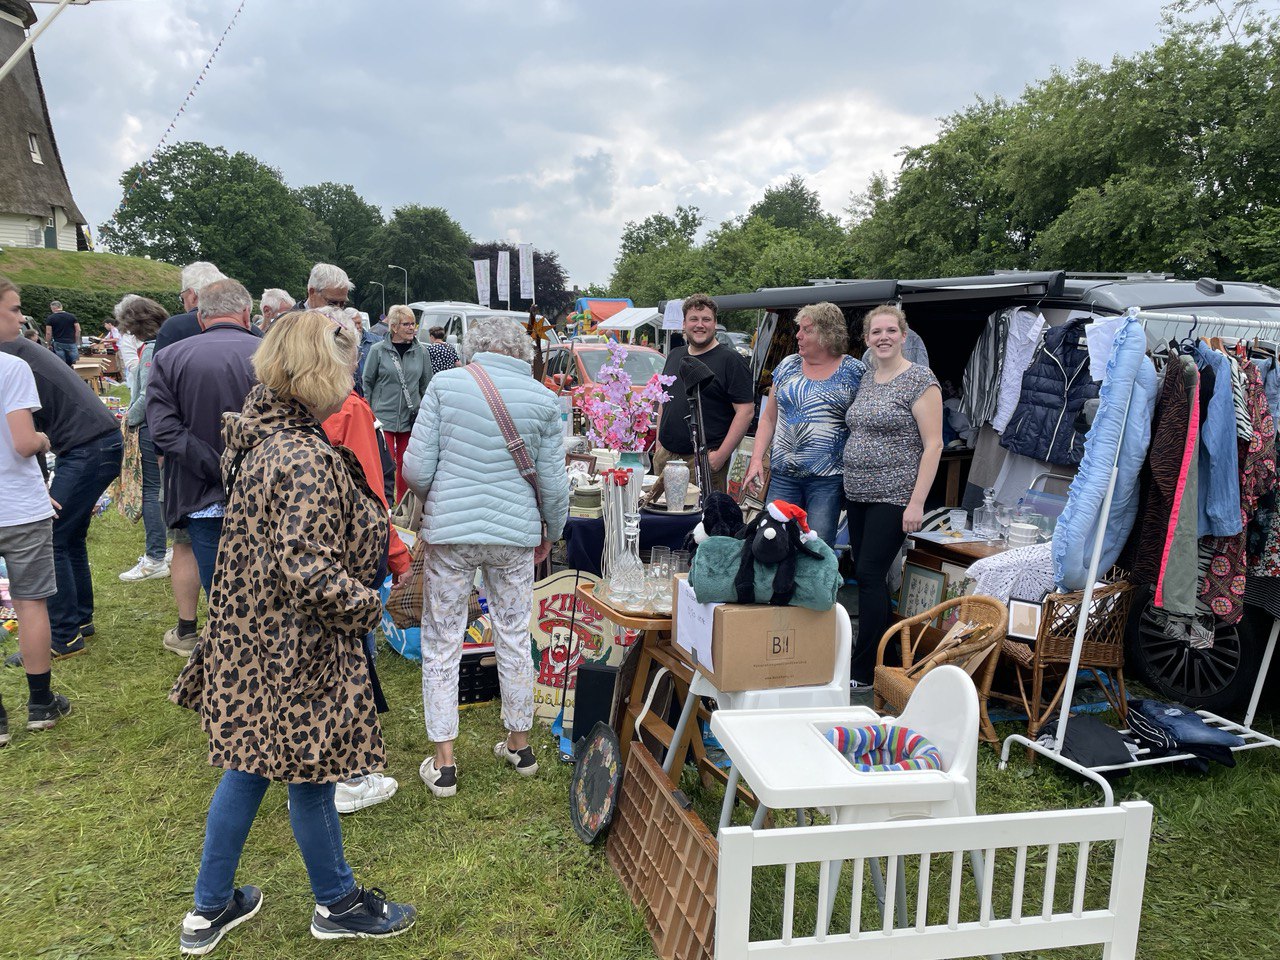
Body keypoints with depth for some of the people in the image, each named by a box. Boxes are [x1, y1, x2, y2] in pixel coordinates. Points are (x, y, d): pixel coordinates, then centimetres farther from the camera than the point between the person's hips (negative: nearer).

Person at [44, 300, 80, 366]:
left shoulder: (50, 318, 0)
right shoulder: (72, 316, 6)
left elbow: (48, 333, -3)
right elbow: (78, 330, 3)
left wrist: (48, 345, 7)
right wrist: (77, 343, 10)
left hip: (58, 344, -1)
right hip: (71, 343, 1)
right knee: (73, 365, 2)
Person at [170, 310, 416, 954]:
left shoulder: (260, 436, 4)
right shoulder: (308, 459, -26)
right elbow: (306, 571, -29)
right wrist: (369, 605, -15)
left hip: (251, 636, 9)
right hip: (296, 652, -9)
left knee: (249, 764, 21)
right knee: (310, 775, 10)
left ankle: (210, 907, 38)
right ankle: (337, 903, 34)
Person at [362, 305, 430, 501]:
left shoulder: (420, 352, 4)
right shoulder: (378, 350, -3)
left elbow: (426, 385, 12)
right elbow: (367, 382, 2)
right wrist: (368, 414, 0)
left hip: (411, 418, 3)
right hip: (383, 416, -3)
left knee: (406, 465, 11)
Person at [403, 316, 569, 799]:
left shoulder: (445, 384, -6)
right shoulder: (543, 399, -2)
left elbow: (416, 469, -7)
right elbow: (553, 483, 1)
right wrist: (552, 532, 18)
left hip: (449, 530, -2)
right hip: (515, 533, 2)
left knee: (442, 645, 10)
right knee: (514, 639, 17)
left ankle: (443, 763, 15)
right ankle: (519, 744, 31)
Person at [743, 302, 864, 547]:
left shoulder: (855, 373, -3)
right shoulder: (788, 366, 10)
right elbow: (768, 418, 13)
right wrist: (757, 458, 2)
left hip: (828, 480, -4)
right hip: (782, 474, 4)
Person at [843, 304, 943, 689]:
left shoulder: (919, 380, -9)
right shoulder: (867, 379, 13)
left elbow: (933, 445, -13)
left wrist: (917, 502, -18)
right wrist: (851, 487, 16)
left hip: (893, 497, -8)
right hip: (859, 494, 8)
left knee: (870, 574, -10)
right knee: (866, 575, 9)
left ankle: (863, 670, -3)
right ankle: (876, 656, 20)